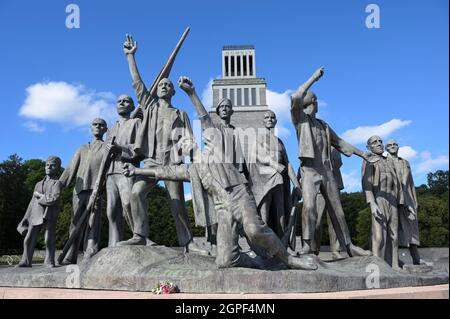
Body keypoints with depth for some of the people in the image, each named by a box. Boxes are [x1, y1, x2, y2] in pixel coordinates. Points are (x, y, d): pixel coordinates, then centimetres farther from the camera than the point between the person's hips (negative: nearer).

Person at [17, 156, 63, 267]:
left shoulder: (57, 183, 1)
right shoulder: (38, 184, 20)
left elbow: (53, 199, -17)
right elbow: (32, 203, 19)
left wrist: (40, 196, -5)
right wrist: (26, 219, 16)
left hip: (50, 215, -5)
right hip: (36, 215, 5)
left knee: (49, 239, -5)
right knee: (29, 239, 4)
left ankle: (49, 261, 5)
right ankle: (26, 261, 12)